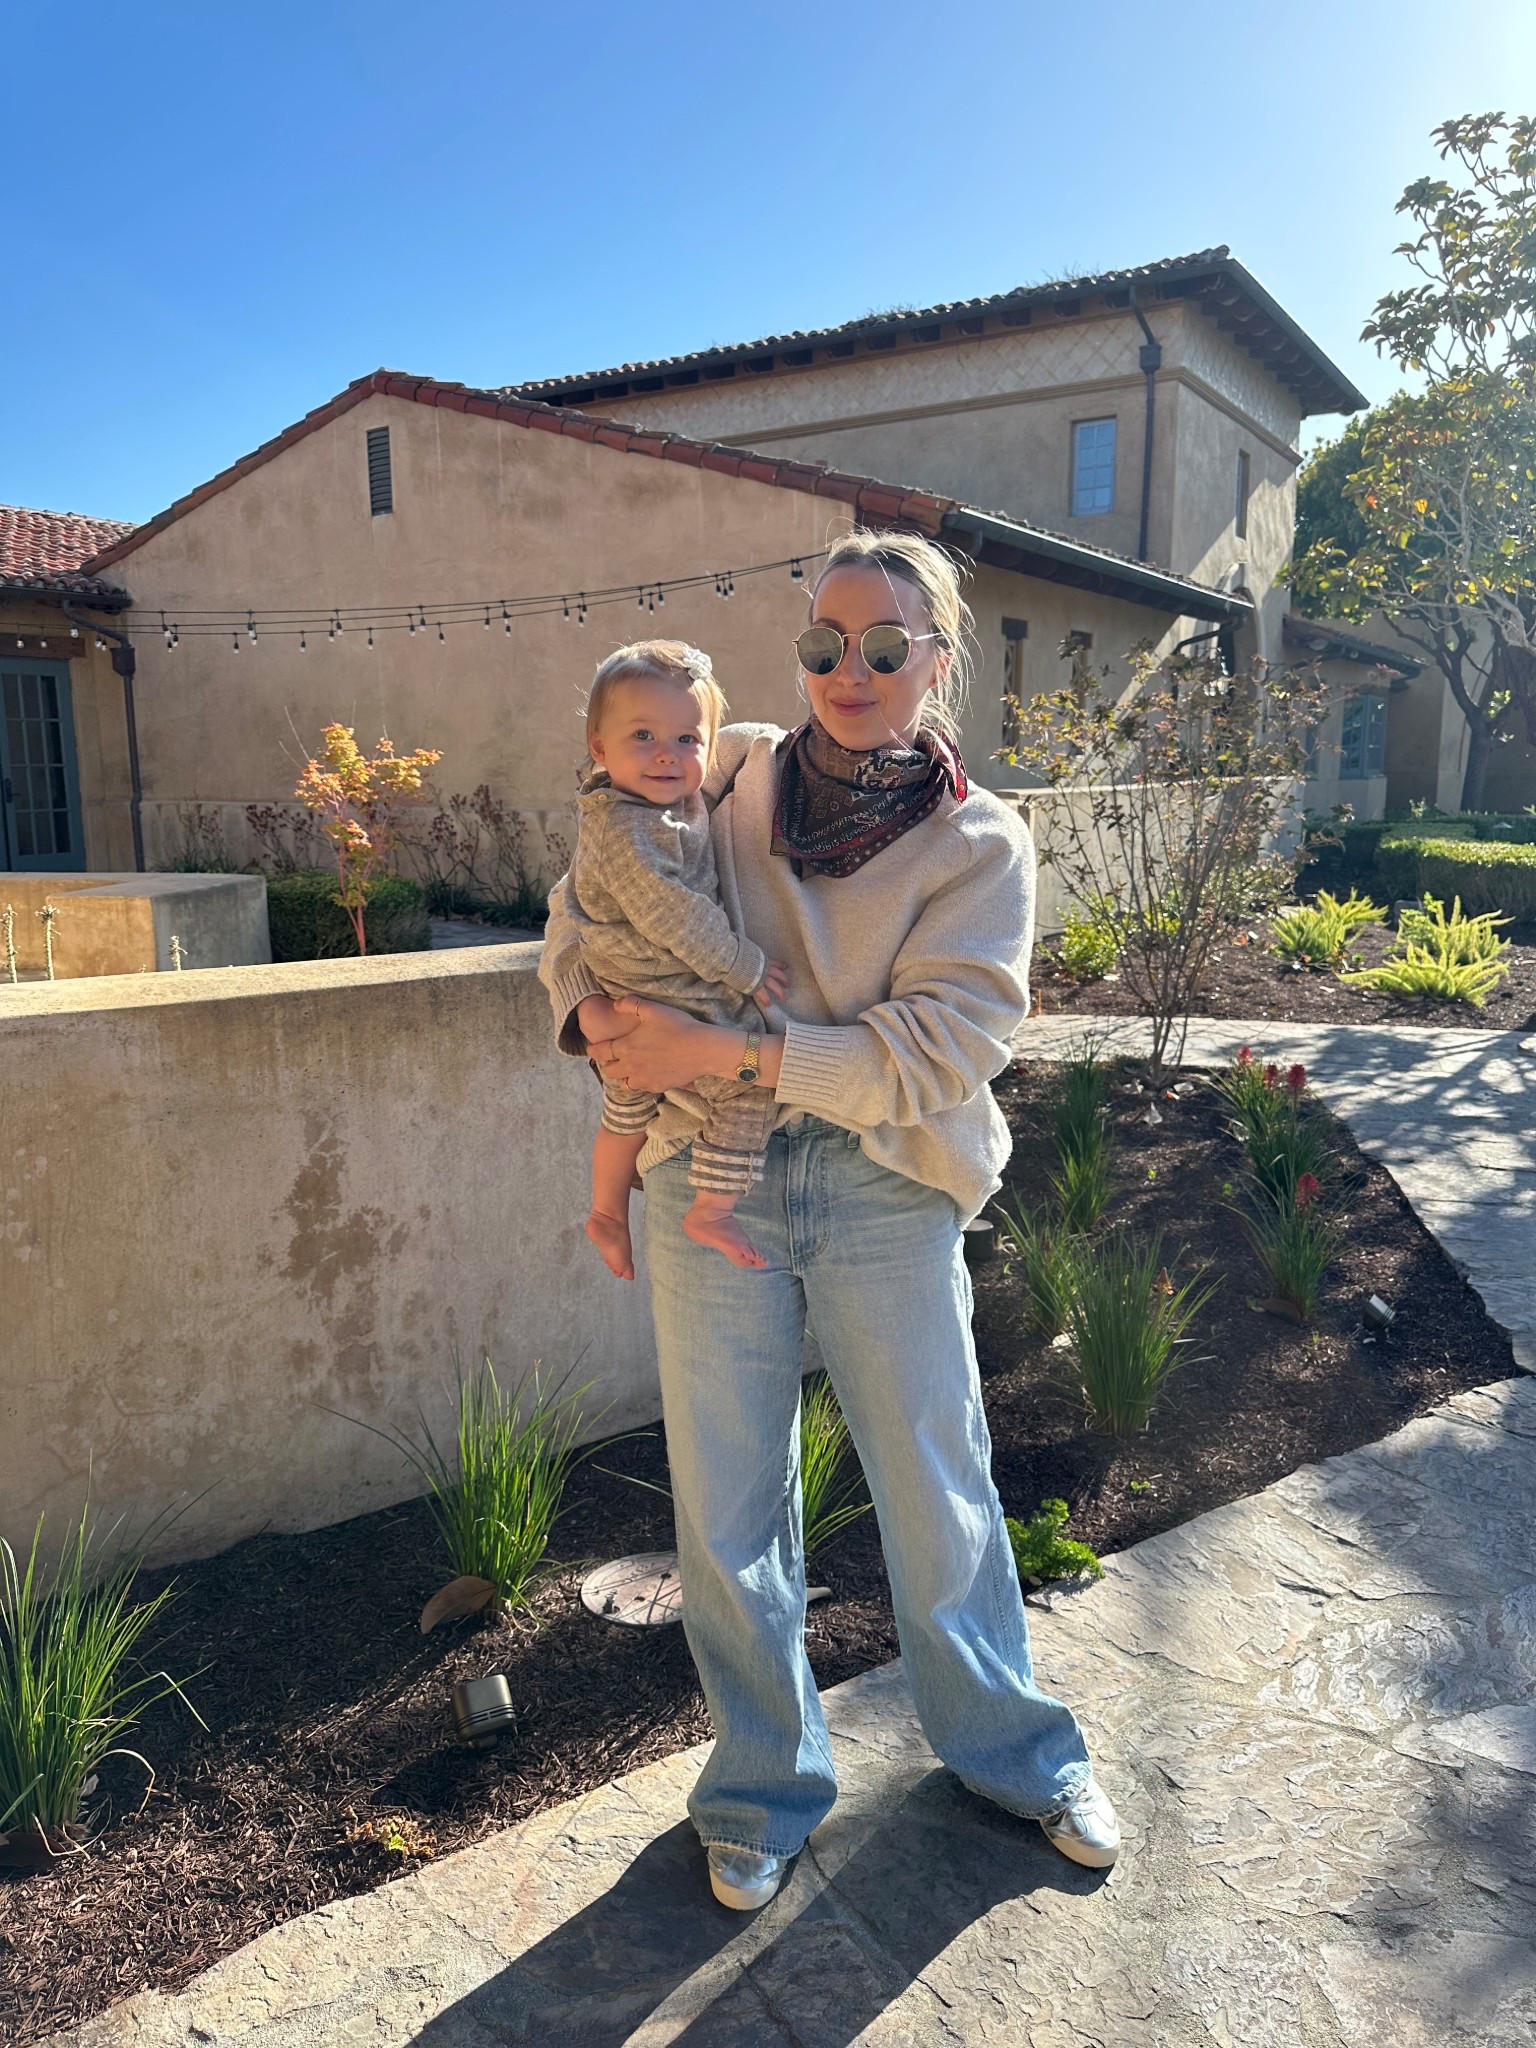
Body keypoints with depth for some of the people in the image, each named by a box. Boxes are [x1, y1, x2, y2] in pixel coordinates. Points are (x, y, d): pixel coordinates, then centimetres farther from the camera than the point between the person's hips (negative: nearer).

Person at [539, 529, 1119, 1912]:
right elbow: (588, 899, 11)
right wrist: (592, 1011, -11)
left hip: (890, 1197, -1)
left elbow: (942, 1047, -15)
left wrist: (730, 1052, -24)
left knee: (939, 1490, 14)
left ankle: (1010, 1745, 42)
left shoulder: (981, 848, -4)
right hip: (716, 1184, 2)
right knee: (727, 1513, 11)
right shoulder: (728, 777, 1)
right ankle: (767, 1783, 36)